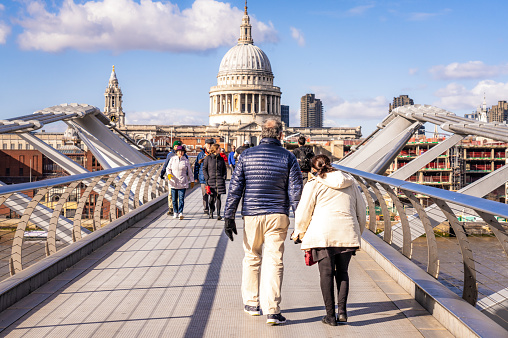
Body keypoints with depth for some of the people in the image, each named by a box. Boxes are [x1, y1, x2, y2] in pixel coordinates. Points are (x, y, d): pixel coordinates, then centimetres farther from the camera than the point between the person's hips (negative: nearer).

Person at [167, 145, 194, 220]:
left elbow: (189, 171, 10)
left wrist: (191, 181, 13)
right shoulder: (172, 159, 4)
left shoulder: (186, 160, 3)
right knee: (174, 199, 7)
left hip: (182, 183, -2)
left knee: (181, 198, -10)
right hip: (173, 182, 2)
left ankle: (180, 213, -15)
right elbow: (168, 168, 6)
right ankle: (175, 212, 19)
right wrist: (169, 174, -15)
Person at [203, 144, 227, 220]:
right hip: (211, 180, -2)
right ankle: (211, 212, 22)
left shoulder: (221, 158, 8)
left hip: (220, 180, 2)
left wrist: (224, 178, 3)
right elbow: (204, 169, 3)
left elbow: (224, 169, 15)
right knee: (212, 197, 2)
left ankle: (218, 214, -1)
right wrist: (207, 179, -4)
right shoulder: (208, 158, -1)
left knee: (218, 197, -2)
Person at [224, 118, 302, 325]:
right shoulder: (288, 157, 0)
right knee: (274, 262, 0)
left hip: (252, 216, 1)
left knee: (252, 259, 17)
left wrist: (229, 217, 4)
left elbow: (235, 188, 0)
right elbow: (295, 191, -3)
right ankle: (273, 311, -5)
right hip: (277, 216, -1)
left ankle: (251, 303, 25)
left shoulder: (247, 156, 2)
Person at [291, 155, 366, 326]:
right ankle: (342, 310, -1)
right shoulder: (350, 182, 16)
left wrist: (298, 233, 19)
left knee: (326, 272, 2)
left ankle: (330, 315, 2)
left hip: (323, 234, -3)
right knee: (342, 271, 13)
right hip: (347, 233, 4)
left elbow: (303, 212, 3)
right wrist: (357, 234, 29)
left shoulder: (314, 184, 3)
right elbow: (361, 212, 19)